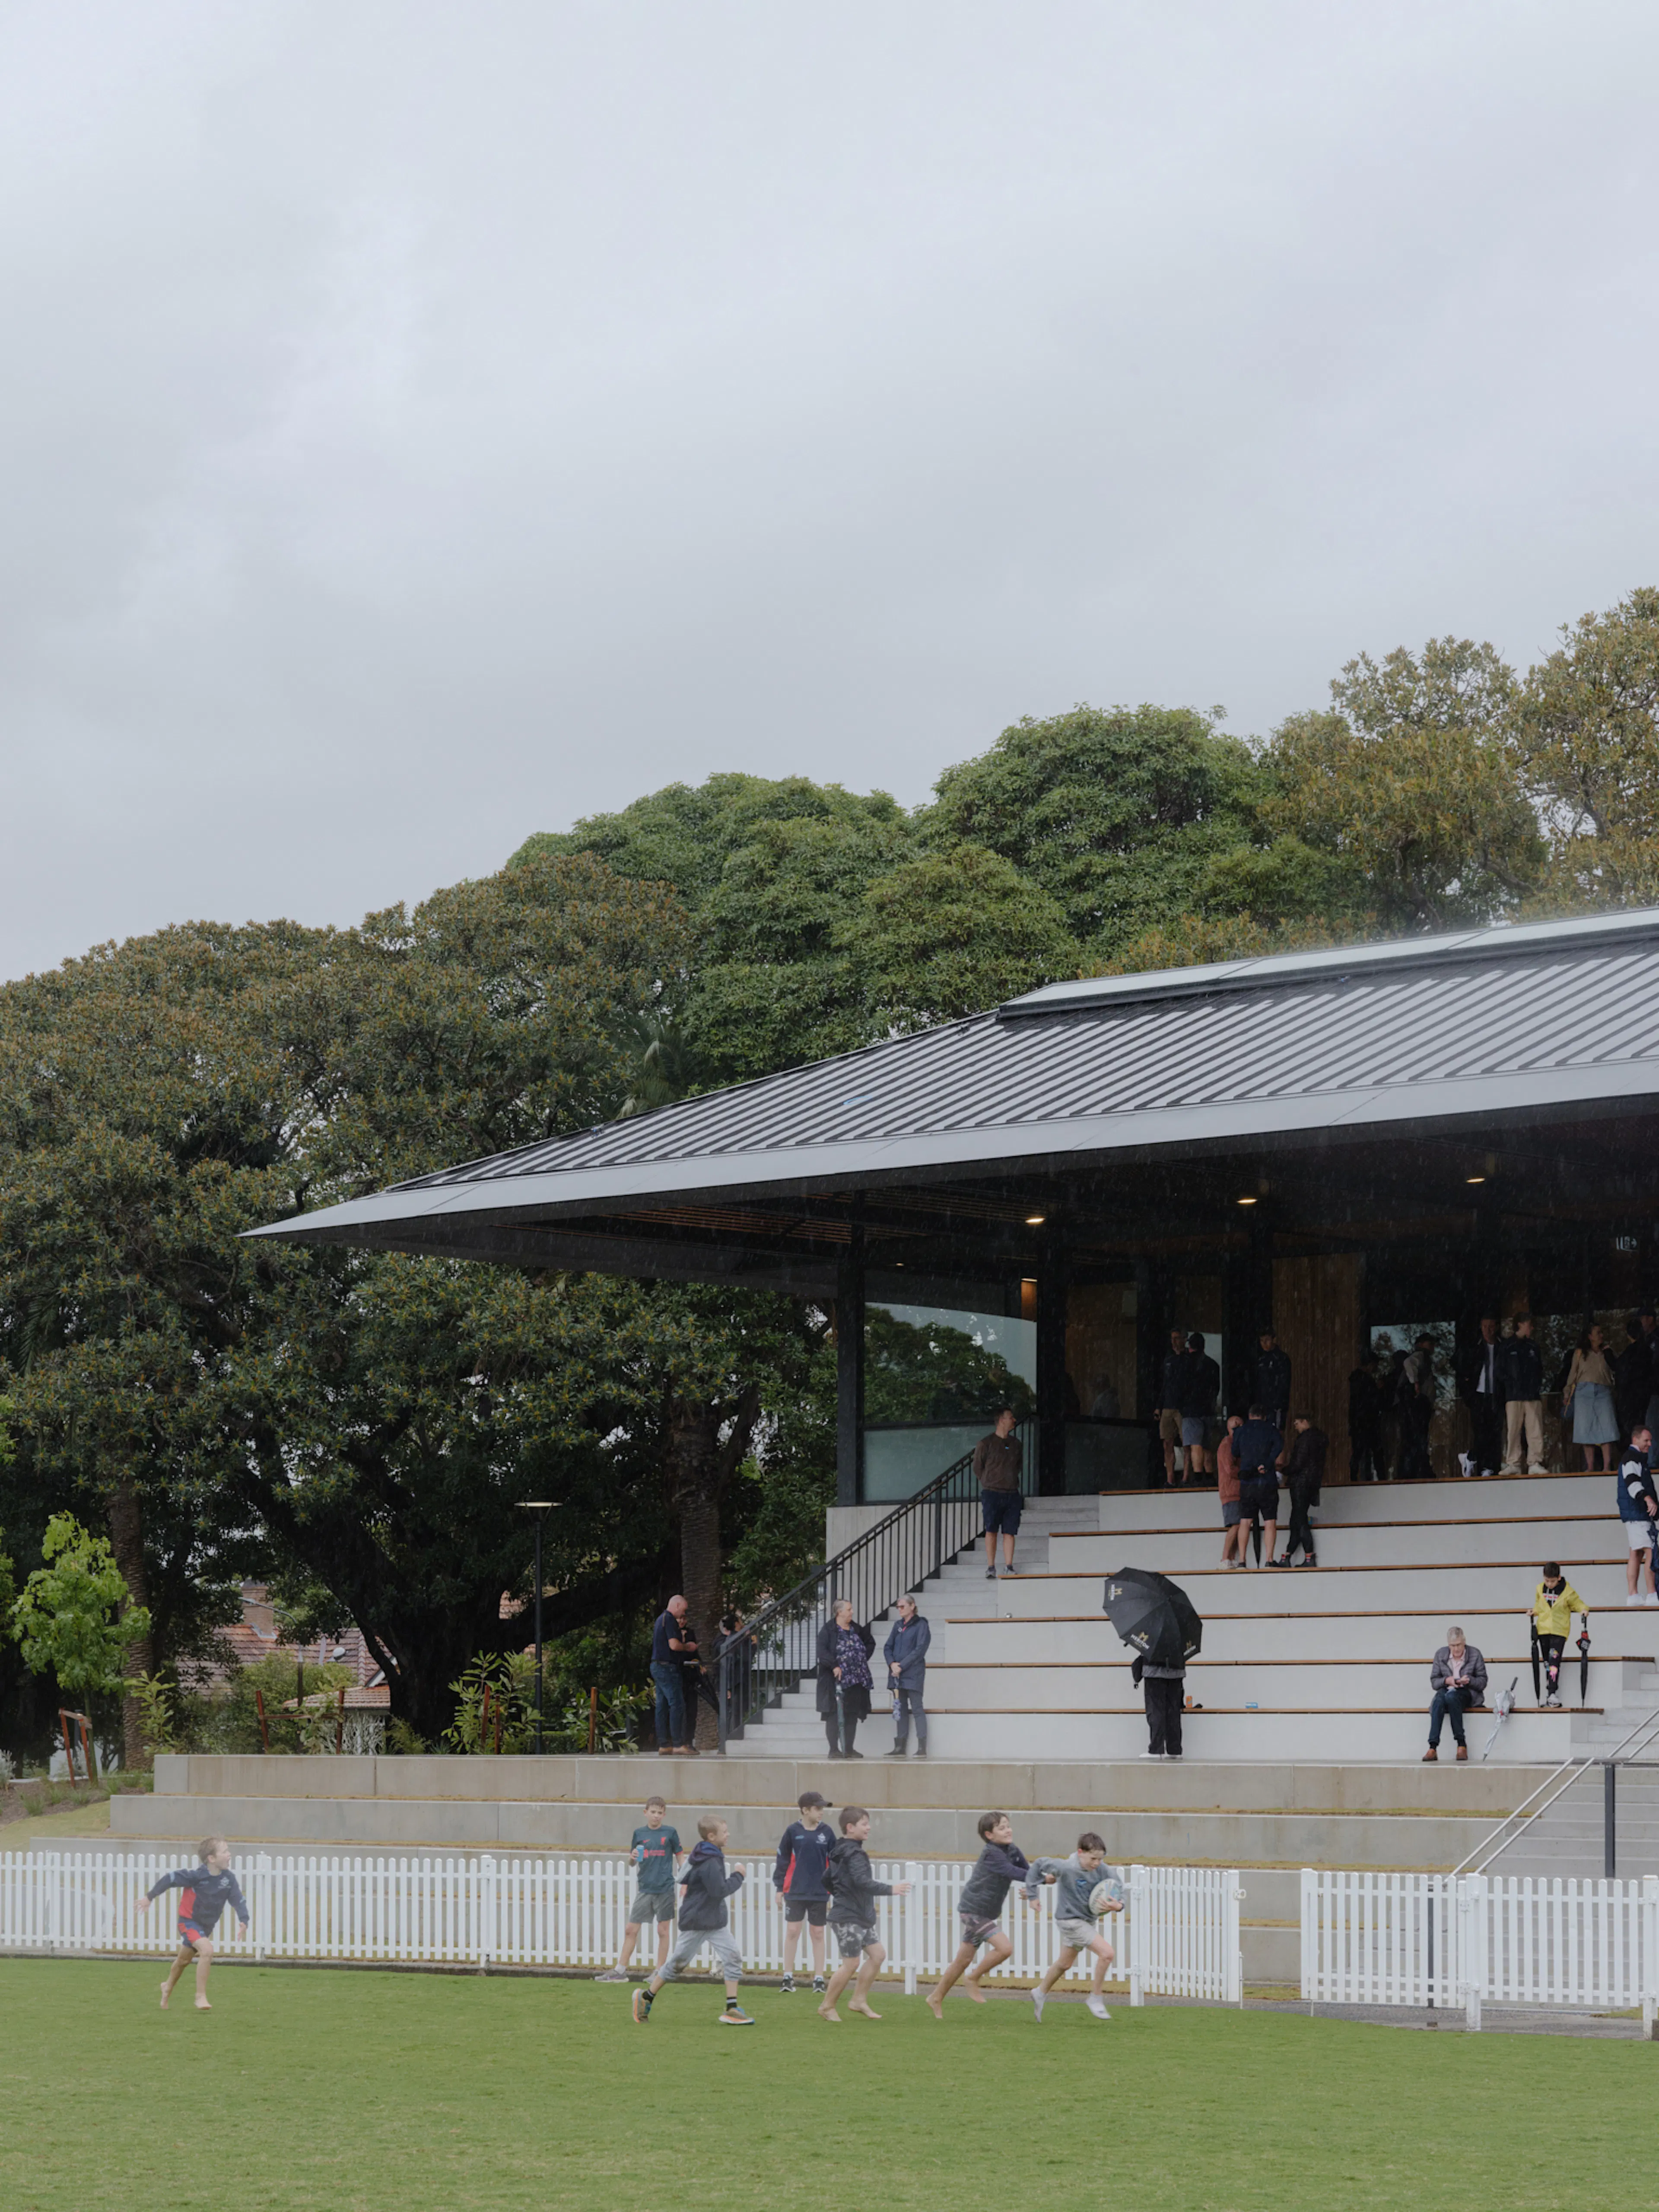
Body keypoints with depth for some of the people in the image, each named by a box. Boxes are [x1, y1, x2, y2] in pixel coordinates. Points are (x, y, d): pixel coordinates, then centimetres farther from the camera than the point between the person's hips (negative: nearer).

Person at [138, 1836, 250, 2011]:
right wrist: (149, 1897, -11)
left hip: (207, 1925, 6)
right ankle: (201, 1997, -20)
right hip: (189, 1921, -6)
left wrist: (244, 1920, -30)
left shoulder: (228, 1878, -13)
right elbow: (170, 1879, -19)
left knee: (184, 1959, 25)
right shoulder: (197, 1875, -27)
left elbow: (238, 1899, -14)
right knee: (207, 1950, -29)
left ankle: (168, 1988, 52)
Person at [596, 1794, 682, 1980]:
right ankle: (620, 1971, 8)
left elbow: (680, 1856, 6)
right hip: (645, 1889, 3)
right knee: (631, 1930, 2)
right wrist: (632, 1858, -10)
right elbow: (632, 1863, 13)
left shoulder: (670, 1833, 0)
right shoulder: (639, 1834, 7)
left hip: (665, 1889, -3)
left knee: (663, 1930, 1)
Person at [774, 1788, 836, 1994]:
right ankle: (788, 1978, 8)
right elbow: (783, 1859, 3)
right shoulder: (793, 1831, -3)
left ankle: (819, 1979, 11)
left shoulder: (827, 1832, 0)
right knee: (792, 1932, 0)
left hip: (820, 1892, 1)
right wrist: (780, 1886, 2)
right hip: (796, 1891, -1)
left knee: (818, 1934, 6)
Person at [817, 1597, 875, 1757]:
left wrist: (864, 1658, 14)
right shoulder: (828, 1630, -7)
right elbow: (822, 1651, -18)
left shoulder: (856, 1629, 12)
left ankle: (849, 1749, 15)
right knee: (835, 1715, -5)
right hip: (835, 1681, -6)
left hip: (856, 1681, 6)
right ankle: (834, 1749, -1)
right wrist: (835, 1666, -26)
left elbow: (871, 1642, 27)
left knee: (852, 1715, 8)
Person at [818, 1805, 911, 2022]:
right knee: (851, 1963, -7)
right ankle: (827, 2007, 4)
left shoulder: (839, 1852, 14)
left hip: (860, 1918, 11)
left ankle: (859, 2000, 14)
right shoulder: (854, 1854, -17)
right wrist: (890, 1890, -31)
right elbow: (863, 1882, -31)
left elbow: (827, 1879, 24)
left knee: (877, 1954, 9)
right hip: (848, 1919, -11)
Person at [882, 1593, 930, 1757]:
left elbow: (919, 1650, -12)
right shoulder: (898, 1626, 15)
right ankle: (899, 1747, 9)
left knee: (917, 1709, -7)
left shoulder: (921, 1626, -4)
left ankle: (922, 1748, -8)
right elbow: (888, 1647, 12)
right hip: (896, 1674, 6)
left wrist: (902, 1666, -16)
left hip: (913, 1674, -6)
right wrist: (892, 1664, -7)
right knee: (900, 1710, 7)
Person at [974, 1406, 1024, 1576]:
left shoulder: (1015, 1444, 12)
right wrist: (989, 1484, 7)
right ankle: (991, 1567, -1)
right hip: (992, 1493, -4)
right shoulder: (986, 1443, -3)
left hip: (1012, 1494, 4)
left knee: (1009, 1532, 0)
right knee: (991, 1531, -5)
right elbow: (977, 1467, 6)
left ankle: (1009, 1567, 2)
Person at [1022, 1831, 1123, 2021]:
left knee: (1065, 1964, 26)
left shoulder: (1101, 1869, -13)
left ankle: (1041, 1993, 49)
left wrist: (1118, 1906, -31)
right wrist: (1031, 1893, -6)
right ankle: (1096, 1998, -3)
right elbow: (1039, 1864, -13)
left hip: (1088, 1920, 7)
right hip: (1070, 1921, -7)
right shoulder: (1067, 1868, -26)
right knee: (1107, 1953, -19)